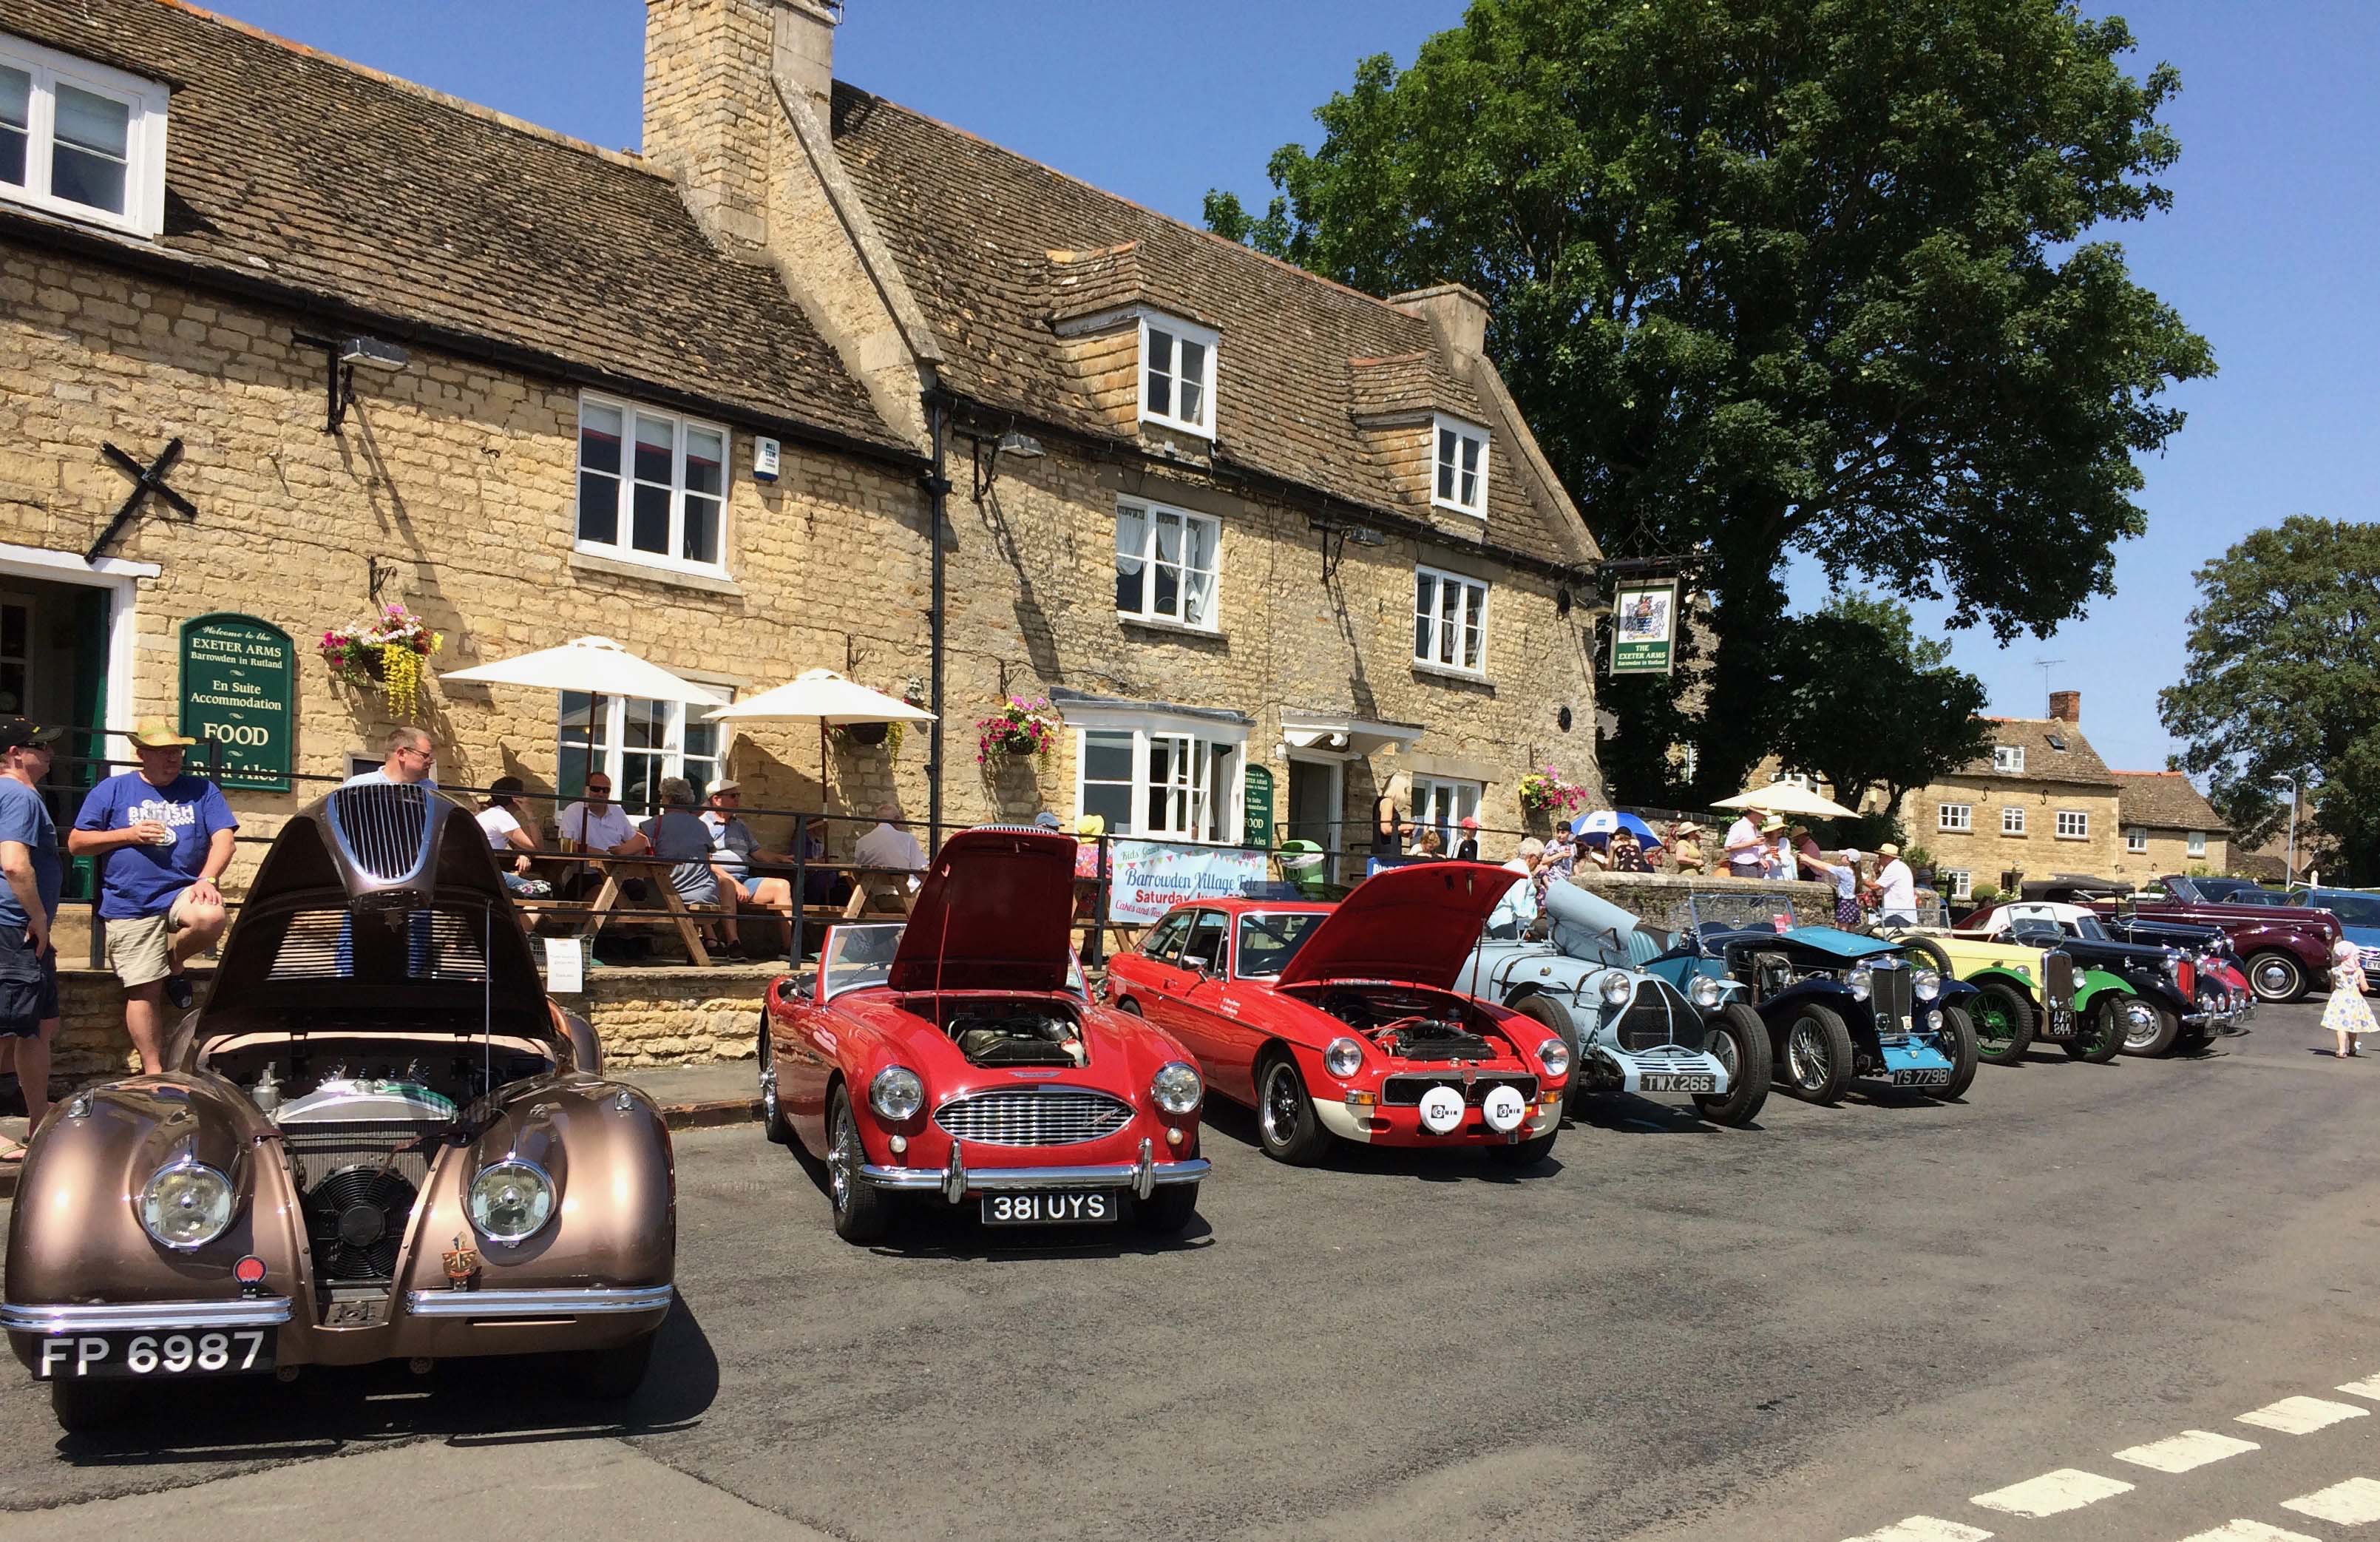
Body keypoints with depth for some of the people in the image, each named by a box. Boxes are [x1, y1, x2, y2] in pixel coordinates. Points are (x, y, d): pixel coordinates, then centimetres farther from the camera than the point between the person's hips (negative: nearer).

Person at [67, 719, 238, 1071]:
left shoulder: (201, 790, 9)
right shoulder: (111, 791, 8)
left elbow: (223, 840, 0)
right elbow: (76, 844, 7)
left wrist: (207, 879, -18)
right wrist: (129, 834, -8)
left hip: (184, 892, 0)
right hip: (130, 906, 0)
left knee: (211, 919, -34)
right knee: (143, 992, -1)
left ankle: (174, 962, 0)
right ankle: (153, 1071, 10)